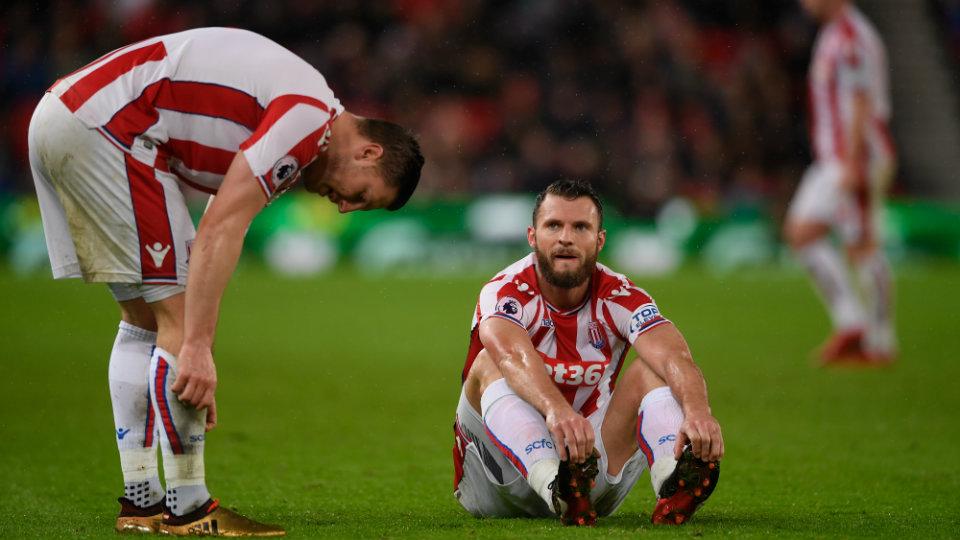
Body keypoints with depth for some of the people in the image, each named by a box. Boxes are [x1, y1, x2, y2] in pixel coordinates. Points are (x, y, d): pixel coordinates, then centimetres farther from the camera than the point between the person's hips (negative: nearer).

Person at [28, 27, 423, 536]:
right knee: (179, 318, -7)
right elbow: (219, 232, -20)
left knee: (145, 318, 14)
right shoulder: (309, 118, -12)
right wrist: (197, 347, -20)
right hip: (103, 126, -11)